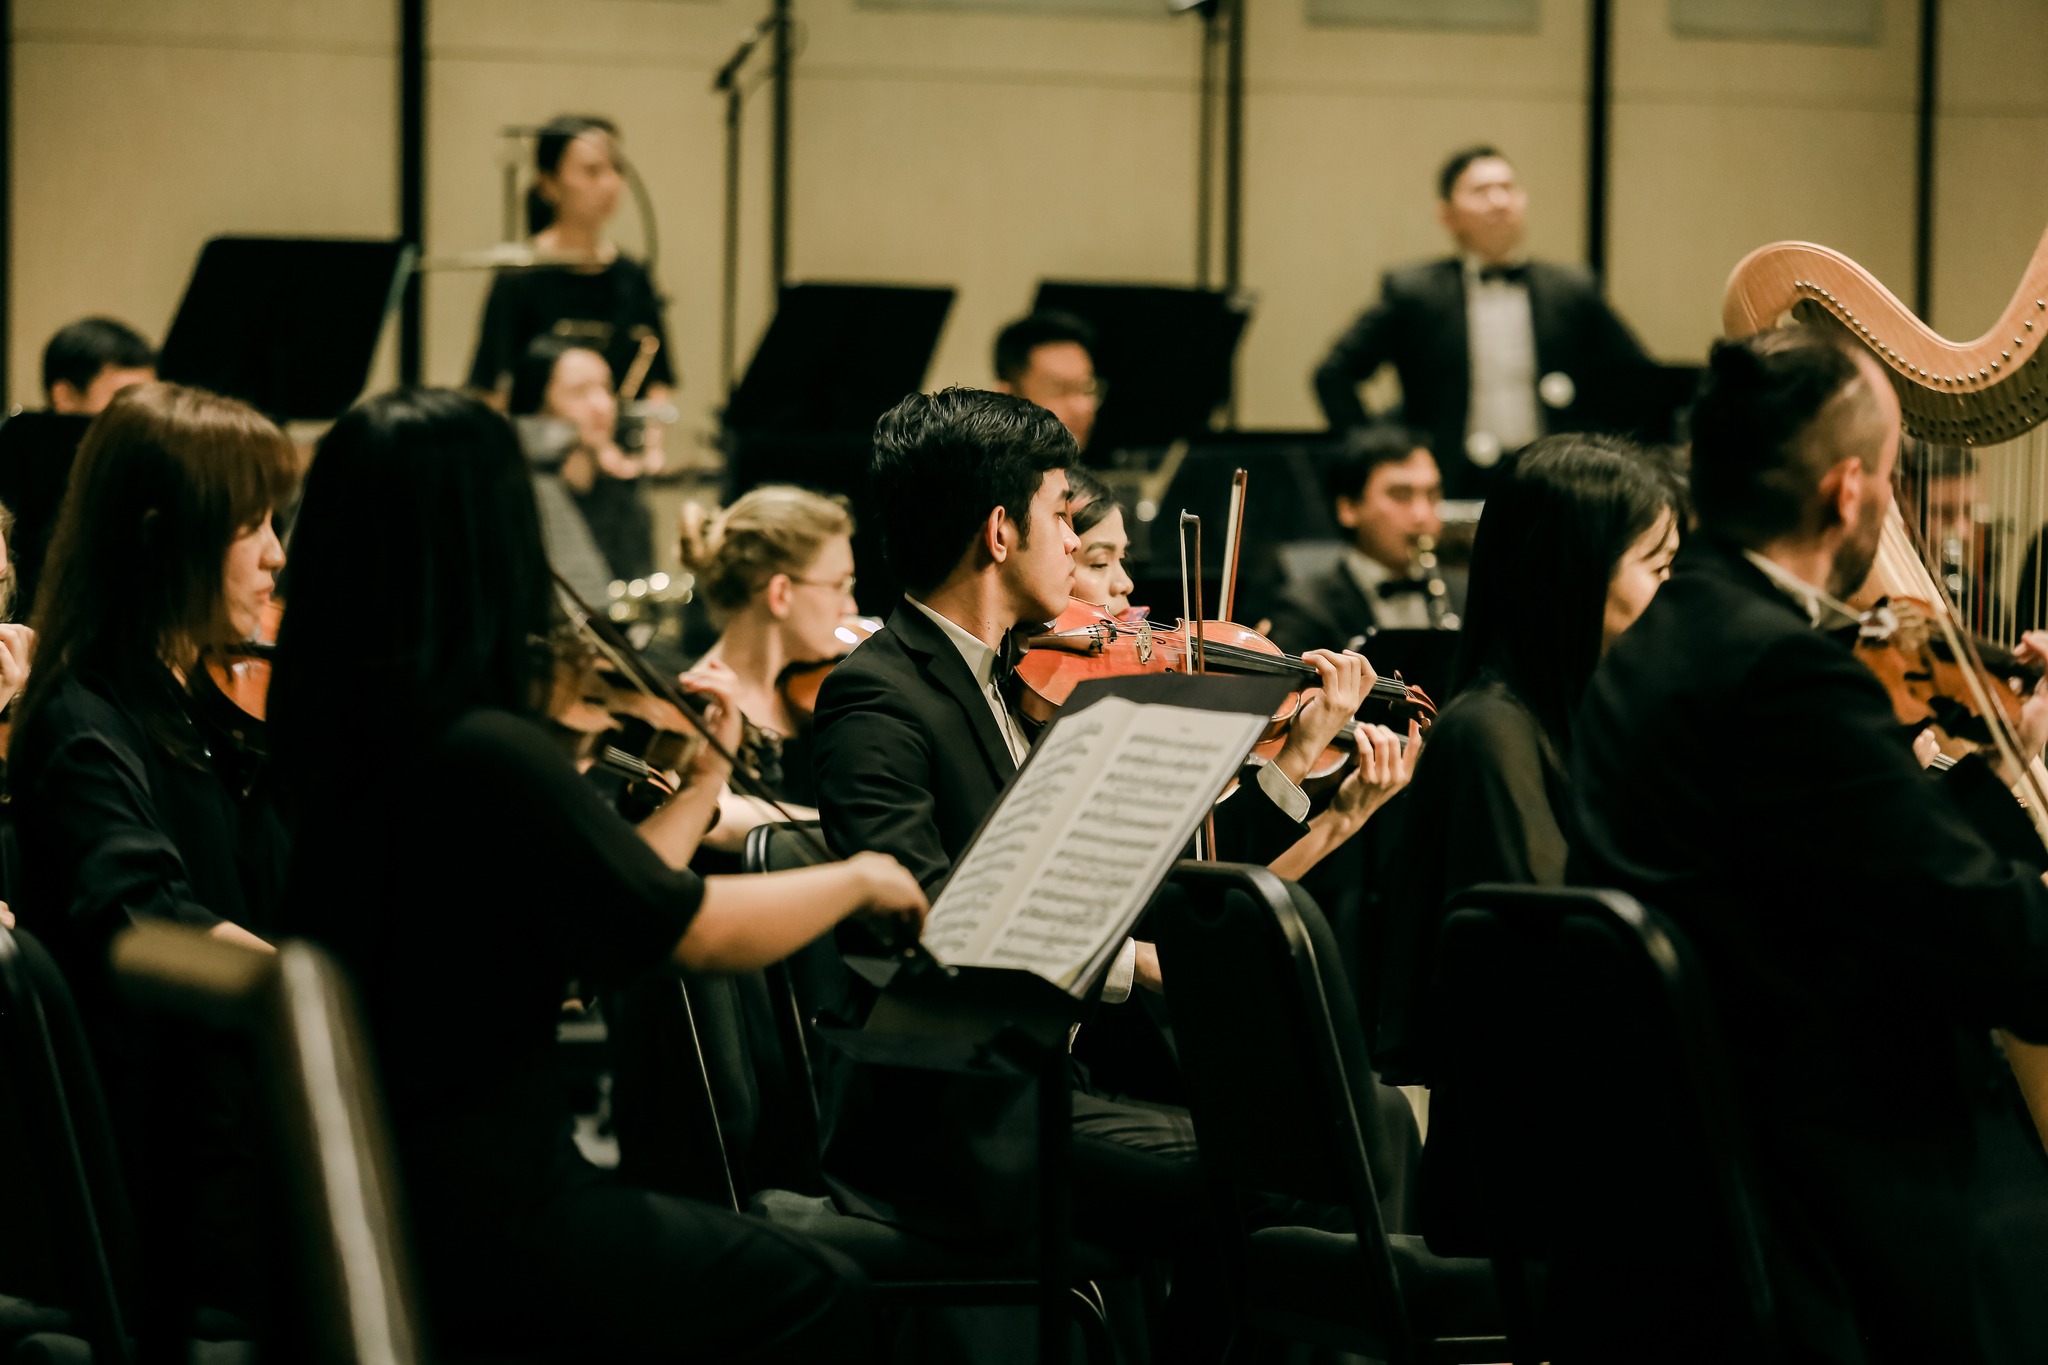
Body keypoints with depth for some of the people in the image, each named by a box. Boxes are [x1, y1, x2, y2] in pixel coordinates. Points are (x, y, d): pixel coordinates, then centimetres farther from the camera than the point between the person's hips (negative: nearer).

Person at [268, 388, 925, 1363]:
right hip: (471, 1223, -9)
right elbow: (702, 934, -14)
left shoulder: (337, 730, 3)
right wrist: (859, 879, 3)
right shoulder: (485, 752, -23)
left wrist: (703, 783, 18)